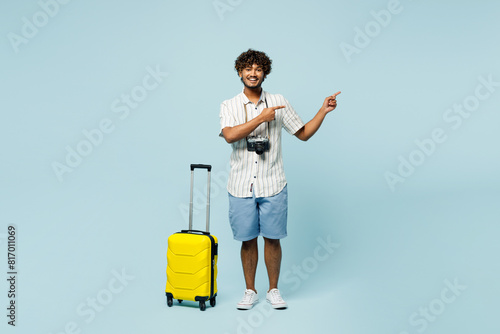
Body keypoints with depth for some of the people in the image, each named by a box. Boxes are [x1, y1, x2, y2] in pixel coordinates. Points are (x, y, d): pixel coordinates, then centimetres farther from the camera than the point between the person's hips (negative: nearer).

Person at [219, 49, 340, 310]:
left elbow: (303, 133, 10)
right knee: (248, 240, 9)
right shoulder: (229, 106, 2)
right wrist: (262, 117, -17)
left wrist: (323, 111, -1)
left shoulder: (278, 103, 5)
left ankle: (273, 290, 25)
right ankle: (250, 291, 25)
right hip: (241, 187, 0)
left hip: (272, 186, 1)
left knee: (272, 239, 7)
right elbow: (230, 135, -18)